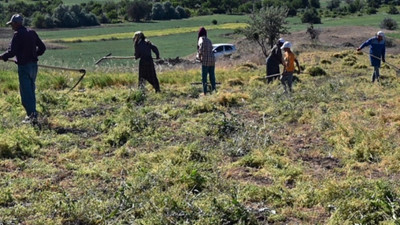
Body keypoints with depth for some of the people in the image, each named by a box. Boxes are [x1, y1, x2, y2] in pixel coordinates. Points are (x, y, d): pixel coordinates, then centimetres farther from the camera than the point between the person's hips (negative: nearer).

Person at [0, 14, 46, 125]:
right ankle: (32, 114, 22)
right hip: (34, 65, 8)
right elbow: (42, 47, 14)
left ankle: (32, 115, -8)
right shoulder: (32, 33, 9)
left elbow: (12, 52, -16)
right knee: (31, 91, 17)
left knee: (26, 92, -4)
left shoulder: (18, 34, -13)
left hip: (24, 66, -8)